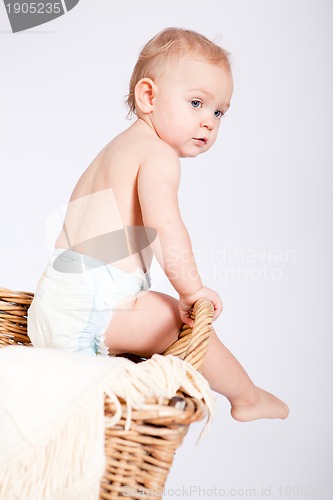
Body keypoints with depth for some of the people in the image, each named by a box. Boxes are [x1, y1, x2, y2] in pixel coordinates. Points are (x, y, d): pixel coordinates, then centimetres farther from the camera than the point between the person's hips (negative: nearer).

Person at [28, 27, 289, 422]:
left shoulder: (117, 149, 21)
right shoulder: (159, 155, -9)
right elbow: (163, 223, -25)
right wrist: (191, 288, -17)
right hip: (93, 303, -10)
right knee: (189, 324, -3)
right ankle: (247, 398, 13)